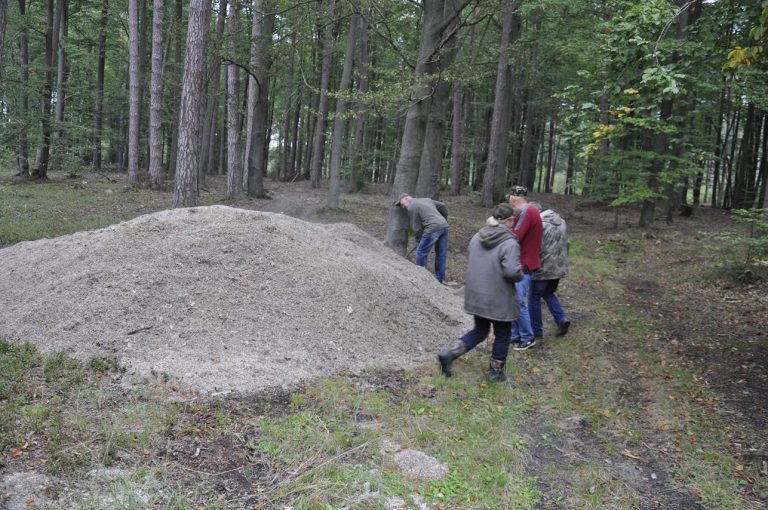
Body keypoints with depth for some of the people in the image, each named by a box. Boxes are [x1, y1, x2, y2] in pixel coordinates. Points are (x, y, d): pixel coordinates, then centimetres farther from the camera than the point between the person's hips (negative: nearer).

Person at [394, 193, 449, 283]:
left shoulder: (411, 207, 1)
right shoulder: (426, 200, 25)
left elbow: (417, 227, 0)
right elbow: (442, 206, 28)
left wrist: (419, 241, 13)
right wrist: (445, 220, 38)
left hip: (433, 228, -9)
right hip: (444, 225, 9)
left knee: (421, 252, 3)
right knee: (441, 253, 14)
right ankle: (439, 278, 21)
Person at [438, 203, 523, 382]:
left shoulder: (477, 237, 3)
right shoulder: (509, 243, -19)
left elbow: (469, 262, 11)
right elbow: (512, 271, -26)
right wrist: (521, 275, -5)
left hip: (476, 295, 6)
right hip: (499, 299, -6)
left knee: (479, 331, 21)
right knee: (502, 335, 15)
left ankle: (449, 354, 8)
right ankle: (496, 372, 26)